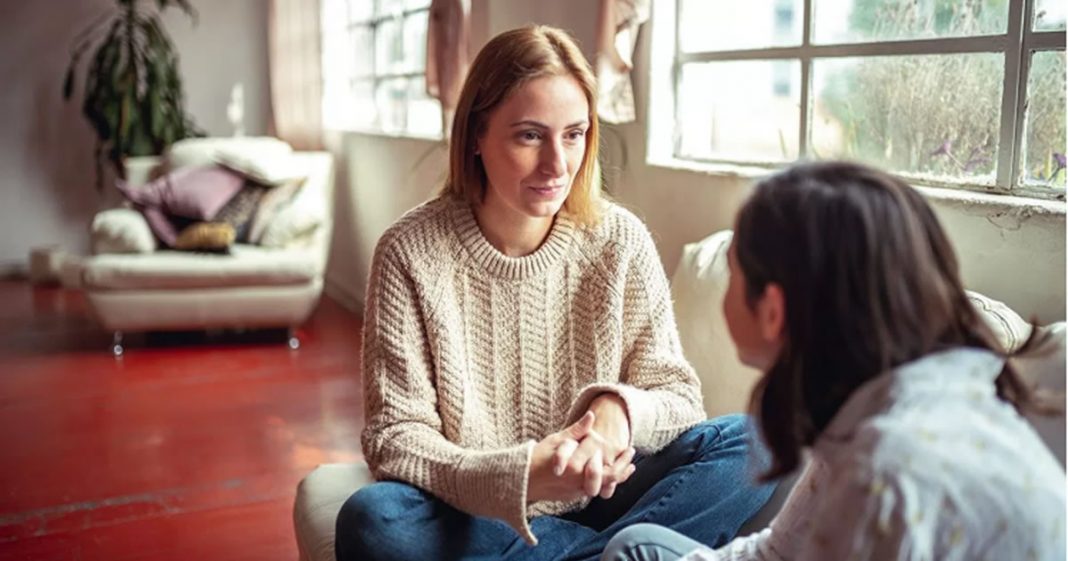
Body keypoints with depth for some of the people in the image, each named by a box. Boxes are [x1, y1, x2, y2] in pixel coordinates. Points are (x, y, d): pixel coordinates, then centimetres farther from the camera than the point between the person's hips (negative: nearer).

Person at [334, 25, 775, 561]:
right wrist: (516, 476, -30)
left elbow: (678, 397, -2)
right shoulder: (410, 253, -11)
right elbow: (395, 437, -12)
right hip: (474, 517, -1)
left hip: (596, 503, 2)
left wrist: (620, 407, -26)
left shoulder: (620, 241, -5)